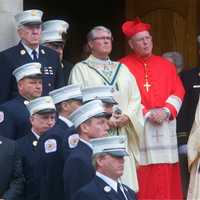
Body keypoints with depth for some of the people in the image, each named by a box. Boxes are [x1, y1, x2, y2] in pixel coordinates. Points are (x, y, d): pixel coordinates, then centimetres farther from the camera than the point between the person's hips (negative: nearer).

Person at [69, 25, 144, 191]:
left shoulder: (122, 69, 18)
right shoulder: (80, 69, 5)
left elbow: (135, 97, 12)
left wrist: (127, 116, -8)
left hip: (122, 133, 4)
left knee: (125, 178, -3)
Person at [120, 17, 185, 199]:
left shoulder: (166, 65, 14)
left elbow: (178, 91, 8)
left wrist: (166, 111, -9)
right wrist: (147, 113, -12)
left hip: (165, 127, 4)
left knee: (165, 176, 1)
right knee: (141, 176, -7)